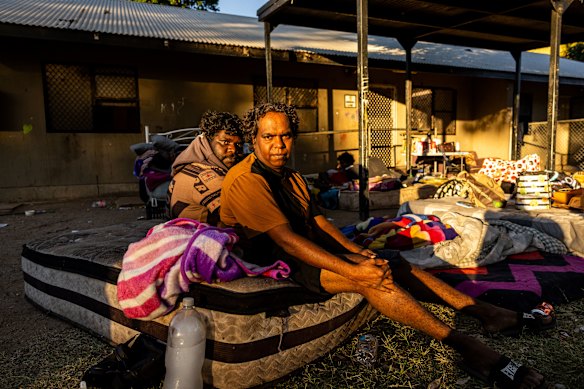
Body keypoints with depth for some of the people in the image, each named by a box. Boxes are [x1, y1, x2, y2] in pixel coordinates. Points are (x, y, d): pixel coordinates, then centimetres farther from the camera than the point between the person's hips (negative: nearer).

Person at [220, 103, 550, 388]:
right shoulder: (246, 180, -19)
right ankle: (466, 347, -24)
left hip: (309, 249, 9)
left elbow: (317, 219, 12)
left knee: (388, 264, -5)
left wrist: (355, 250, -4)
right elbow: (286, 239, -26)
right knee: (370, 277, -26)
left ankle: (482, 311, -1)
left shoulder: (290, 176, 12)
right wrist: (352, 270, -29)